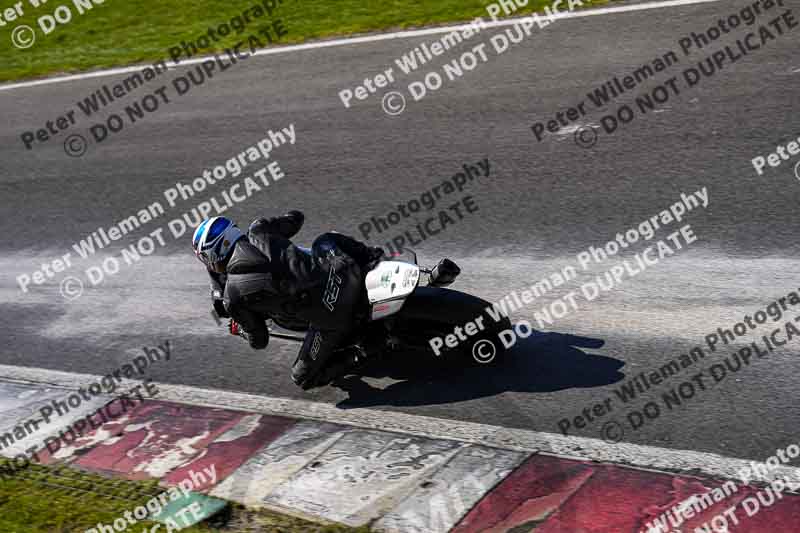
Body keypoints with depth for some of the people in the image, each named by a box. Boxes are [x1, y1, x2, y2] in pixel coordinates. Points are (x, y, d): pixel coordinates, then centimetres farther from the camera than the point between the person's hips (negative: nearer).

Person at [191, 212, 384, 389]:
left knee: (303, 378, 19)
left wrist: (240, 328, 35)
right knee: (326, 240, 36)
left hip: (330, 321, -4)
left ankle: (355, 356, 0)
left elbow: (259, 341, 12)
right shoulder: (258, 231, 7)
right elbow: (296, 217, 25)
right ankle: (373, 259, 16)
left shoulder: (233, 296, 1)